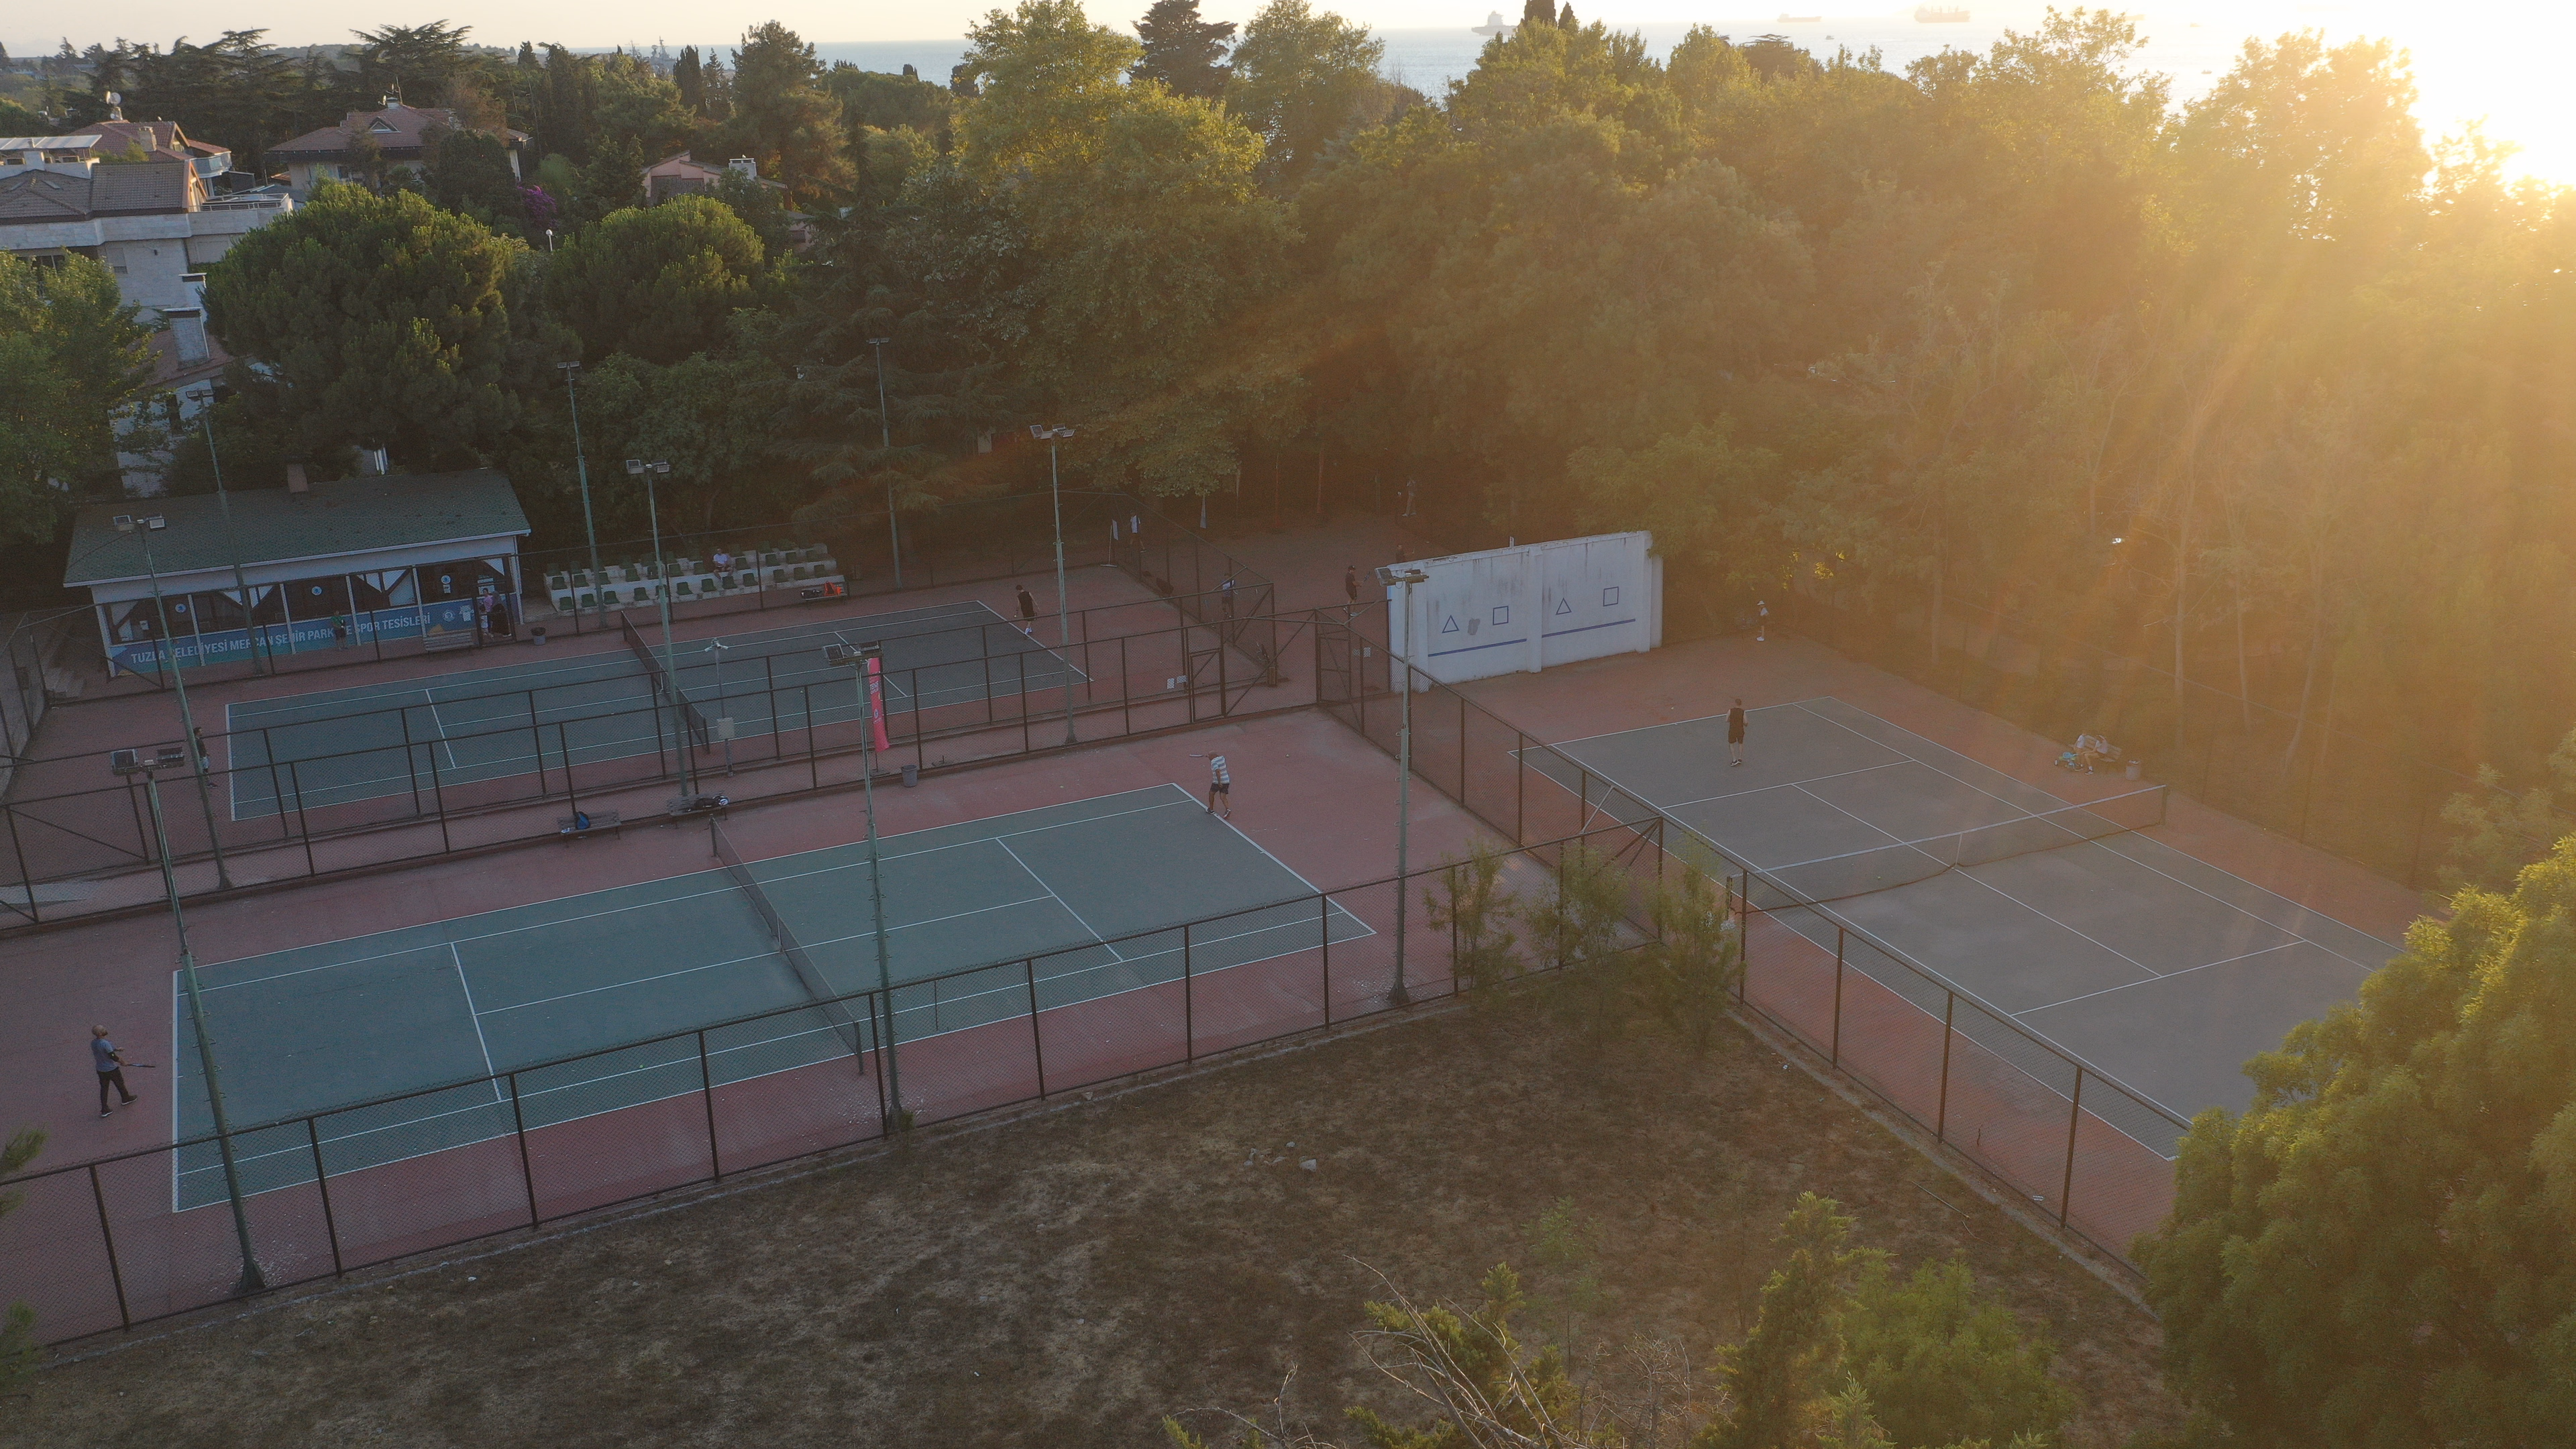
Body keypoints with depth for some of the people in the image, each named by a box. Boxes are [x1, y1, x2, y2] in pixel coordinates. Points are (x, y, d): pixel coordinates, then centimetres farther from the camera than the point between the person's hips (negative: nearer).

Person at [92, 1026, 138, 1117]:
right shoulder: (105, 1044, -31)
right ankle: (126, 1098, 44)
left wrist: (115, 1049, 14)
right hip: (111, 1069, -6)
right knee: (120, 1084, 20)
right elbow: (113, 1057, -26)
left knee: (103, 1088, 14)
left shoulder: (93, 1043, -6)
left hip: (100, 1069, 6)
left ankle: (104, 1110, 15)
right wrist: (121, 1061, -8)